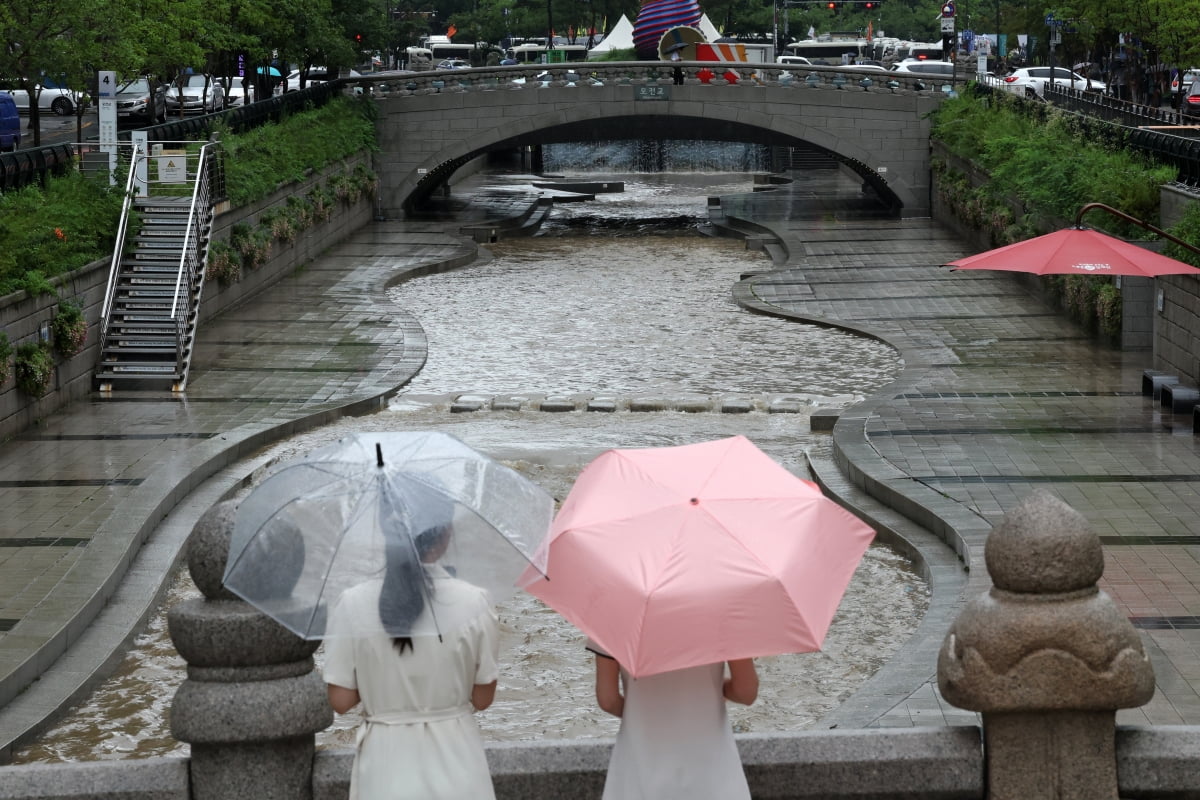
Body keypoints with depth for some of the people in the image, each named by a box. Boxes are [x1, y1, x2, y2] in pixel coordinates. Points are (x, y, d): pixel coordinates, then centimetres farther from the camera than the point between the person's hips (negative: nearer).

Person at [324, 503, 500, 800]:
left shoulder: (354, 605, -10)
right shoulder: (472, 602, -11)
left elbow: (341, 700, -4)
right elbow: (482, 698, -3)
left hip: (387, 770, 1)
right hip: (454, 765, -1)